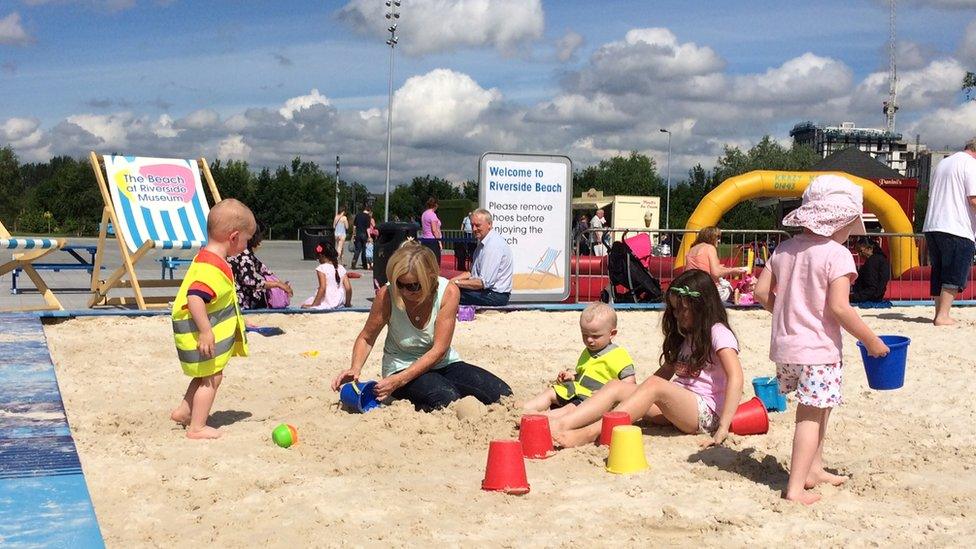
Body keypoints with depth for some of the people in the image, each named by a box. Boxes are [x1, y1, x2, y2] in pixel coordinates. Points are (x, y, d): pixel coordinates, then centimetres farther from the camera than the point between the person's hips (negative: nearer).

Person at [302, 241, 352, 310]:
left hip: (326, 302, -6)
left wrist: (313, 305, -15)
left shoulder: (321, 268, -9)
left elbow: (322, 288, -19)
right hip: (339, 303, 6)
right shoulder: (341, 268, 5)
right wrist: (348, 303, 16)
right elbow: (348, 288, 2)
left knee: (304, 305, 13)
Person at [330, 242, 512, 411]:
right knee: (447, 398, -35)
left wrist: (399, 380, -29)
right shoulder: (387, 295, -18)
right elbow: (367, 338, -2)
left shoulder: (448, 292, -19)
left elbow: (439, 350, -20)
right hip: (401, 366, -4)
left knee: (502, 394, -13)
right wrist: (355, 369, -22)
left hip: (442, 363, 4)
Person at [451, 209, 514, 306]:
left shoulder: (494, 245, -19)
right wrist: (451, 280, 6)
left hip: (496, 295, -10)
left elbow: (484, 282, -23)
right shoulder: (483, 243, 13)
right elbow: (472, 273, 21)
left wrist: (456, 283, -15)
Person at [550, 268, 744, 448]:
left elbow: (736, 377, -19)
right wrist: (637, 392, 7)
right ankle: (560, 425, -30)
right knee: (616, 386, -11)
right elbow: (667, 370, 23)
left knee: (654, 386, -33)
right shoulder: (684, 335, 22)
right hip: (677, 405, 8)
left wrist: (723, 428, -27)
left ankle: (591, 432, -45)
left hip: (707, 412, -8)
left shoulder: (717, 333, -6)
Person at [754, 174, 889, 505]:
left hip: (784, 345, 7)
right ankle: (796, 487, -7)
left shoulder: (785, 248, 8)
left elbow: (761, 291, 8)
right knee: (812, 414, -3)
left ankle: (813, 468, 34)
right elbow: (838, 308, -20)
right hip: (818, 349, -7)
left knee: (816, 407, 24)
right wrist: (871, 341, -10)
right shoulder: (836, 255, -13)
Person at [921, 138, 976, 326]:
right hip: (958, 229, -8)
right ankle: (943, 316, -8)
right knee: (955, 275, -4)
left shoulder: (942, 163, 20)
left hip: (932, 226, 8)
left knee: (939, 273, 12)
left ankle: (939, 313, 14)